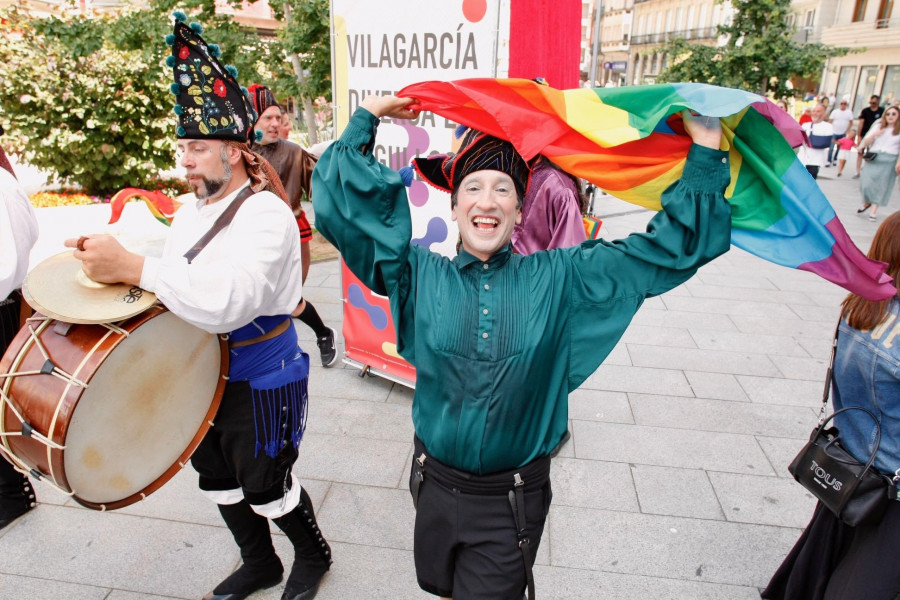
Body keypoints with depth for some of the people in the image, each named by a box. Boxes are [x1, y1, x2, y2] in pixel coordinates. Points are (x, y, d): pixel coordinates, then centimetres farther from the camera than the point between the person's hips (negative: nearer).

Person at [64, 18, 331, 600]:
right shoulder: (192, 210, 5)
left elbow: (226, 301, -38)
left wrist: (129, 266, -40)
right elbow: (174, 279, 16)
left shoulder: (266, 214, -24)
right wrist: (112, 267, -1)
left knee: (266, 488, 9)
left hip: (259, 384, -9)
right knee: (218, 481, 22)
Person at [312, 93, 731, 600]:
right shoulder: (420, 274, -6)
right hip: (436, 485, 2)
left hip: (513, 500, -1)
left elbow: (668, 251, -6)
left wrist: (705, 154, -9)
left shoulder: (557, 278, -8)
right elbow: (339, 210, -8)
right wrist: (365, 121, -7)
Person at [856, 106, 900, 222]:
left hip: (889, 161, -2)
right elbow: (865, 143, 11)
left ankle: (874, 210, 2)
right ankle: (867, 203, 23)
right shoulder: (878, 126, 14)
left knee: (882, 185, -1)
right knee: (867, 183, -5)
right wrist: (874, 134, -6)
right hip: (873, 159, 2)